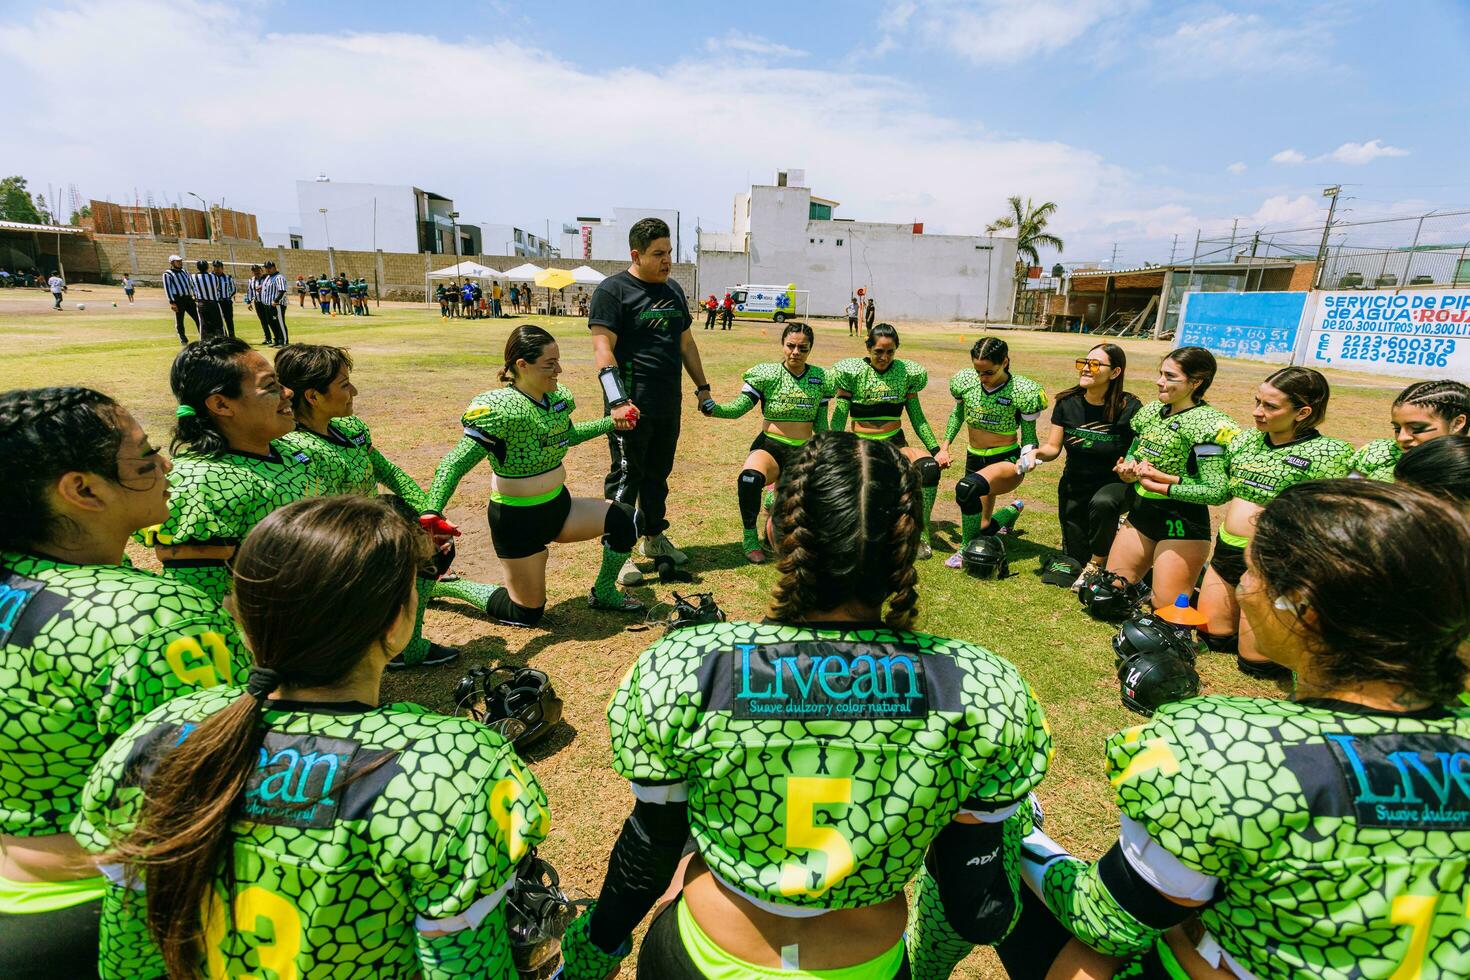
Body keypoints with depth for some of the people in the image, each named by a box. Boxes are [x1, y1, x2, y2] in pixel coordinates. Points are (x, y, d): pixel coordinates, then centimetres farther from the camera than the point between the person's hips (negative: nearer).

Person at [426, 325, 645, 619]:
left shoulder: (558, 397, -1)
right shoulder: (499, 409, -24)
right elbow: (455, 463, -25)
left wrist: (611, 421, 16)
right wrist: (433, 511, -38)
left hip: (559, 504, 7)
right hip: (518, 518, -7)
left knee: (625, 519, -7)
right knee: (527, 613, 4)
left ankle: (603, 593, 16)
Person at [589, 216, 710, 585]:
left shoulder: (673, 290, 16)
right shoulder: (613, 290, -7)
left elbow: (686, 343, 22)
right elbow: (603, 349, -15)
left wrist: (702, 386, 20)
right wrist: (618, 400, -25)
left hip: (668, 404, 7)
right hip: (633, 405, -7)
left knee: (658, 474, 16)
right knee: (626, 476, -1)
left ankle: (654, 538, 30)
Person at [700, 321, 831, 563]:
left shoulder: (819, 378, 4)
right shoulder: (767, 374, -5)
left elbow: (820, 424, 10)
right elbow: (739, 407, -12)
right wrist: (711, 407, -29)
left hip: (803, 453, 3)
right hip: (770, 447, -3)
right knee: (750, 479, -37)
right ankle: (750, 538, -14)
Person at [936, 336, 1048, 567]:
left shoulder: (1021, 391, -16)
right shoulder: (966, 381, -4)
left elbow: (1029, 435, -8)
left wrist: (1029, 455, -29)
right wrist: (944, 447, 8)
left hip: (1007, 460, -6)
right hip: (974, 458, 6)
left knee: (967, 488, -38)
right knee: (981, 527, 13)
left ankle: (968, 549, -17)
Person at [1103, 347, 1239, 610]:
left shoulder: (1206, 423, -16)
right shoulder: (1152, 410, 6)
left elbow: (1215, 490, -23)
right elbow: (1130, 457, 17)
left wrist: (1161, 480, -19)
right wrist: (1128, 469, -5)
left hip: (1181, 522, -7)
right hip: (1141, 511, 7)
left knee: (1167, 609, -2)